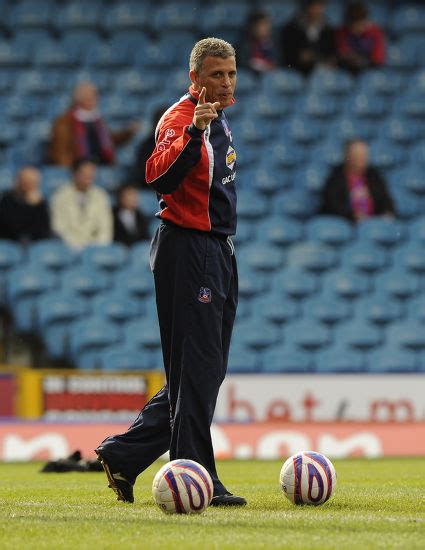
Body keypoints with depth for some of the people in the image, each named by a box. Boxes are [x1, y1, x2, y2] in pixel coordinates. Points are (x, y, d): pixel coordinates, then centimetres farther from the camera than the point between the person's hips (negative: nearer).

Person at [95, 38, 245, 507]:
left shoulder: (218, 118, 16)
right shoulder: (179, 118, -13)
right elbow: (159, 177, -31)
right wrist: (193, 133, -42)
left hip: (218, 252, 10)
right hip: (187, 251, -10)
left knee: (205, 373, 11)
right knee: (197, 370, -9)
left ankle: (122, 455, 16)